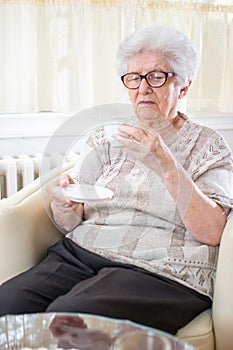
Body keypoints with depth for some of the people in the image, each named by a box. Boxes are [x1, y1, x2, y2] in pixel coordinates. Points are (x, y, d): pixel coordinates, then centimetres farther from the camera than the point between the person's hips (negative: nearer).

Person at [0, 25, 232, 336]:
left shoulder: (208, 146, 7)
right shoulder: (108, 138, 17)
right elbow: (70, 223, 12)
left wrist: (166, 166, -20)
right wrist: (65, 207, -12)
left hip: (160, 273, -3)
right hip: (80, 254, 4)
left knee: (68, 316, -29)